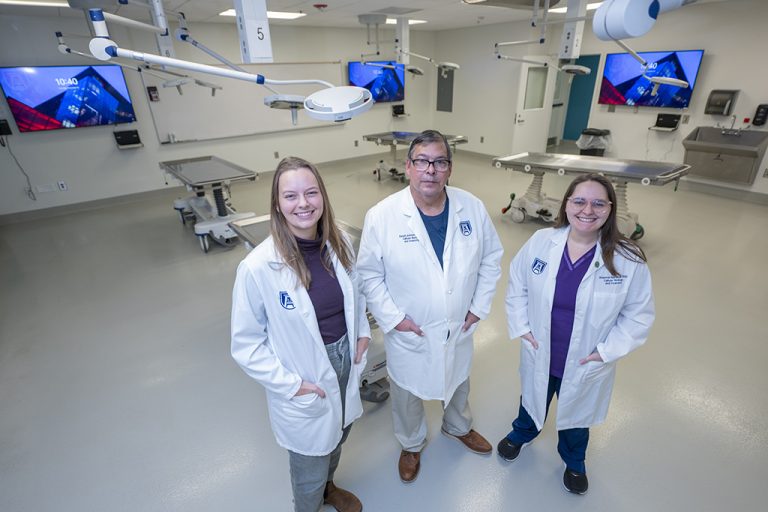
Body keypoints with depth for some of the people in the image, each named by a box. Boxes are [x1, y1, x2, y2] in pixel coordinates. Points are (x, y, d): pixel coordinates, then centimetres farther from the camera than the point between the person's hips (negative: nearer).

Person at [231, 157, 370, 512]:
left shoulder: (339, 244, -10)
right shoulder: (258, 266, -25)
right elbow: (245, 343, -15)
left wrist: (363, 331, -1)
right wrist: (290, 384, -16)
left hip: (346, 362, 5)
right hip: (304, 386, -5)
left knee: (336, 440, 32)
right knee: (310, 468, 20)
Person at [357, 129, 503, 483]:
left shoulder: (472, 208, -11)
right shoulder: (381, 216, -21)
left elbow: (491, 258, 1)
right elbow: (369, 274, -12)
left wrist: (479, 305, -3)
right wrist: (391, 318, -16)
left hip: (459, 328, 3)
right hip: (409, 334, -3)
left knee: (458, 383, 30)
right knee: (408, 394, 22)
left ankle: (458, 426, 64)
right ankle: (411, 444, 55)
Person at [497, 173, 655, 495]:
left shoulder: (628, 259, -20)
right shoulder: (541, 242, -16)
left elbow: (639, 314, -9)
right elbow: (517, 284, -4)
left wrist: (607, 350, -15)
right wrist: (521, 326, -8)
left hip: (586, 364, 0)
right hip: (539, 354, 1)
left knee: (577, 414, 27)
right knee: (533, 400, 29)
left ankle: (574, 462, 60)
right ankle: (521, 433, 63)